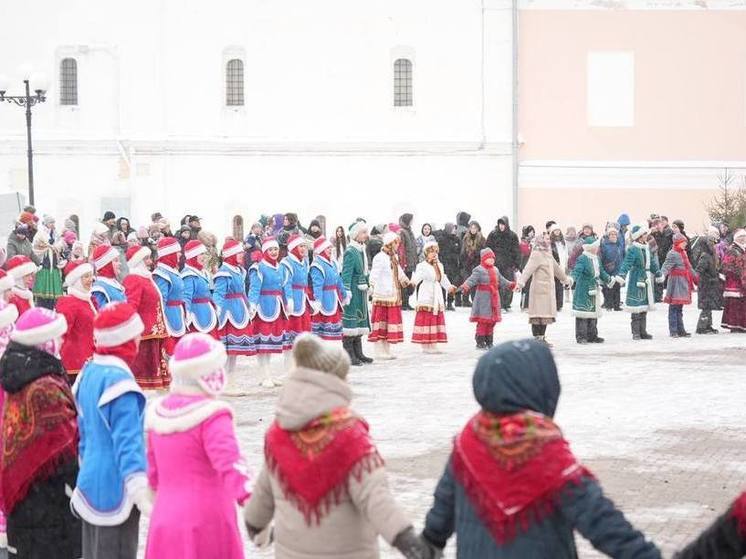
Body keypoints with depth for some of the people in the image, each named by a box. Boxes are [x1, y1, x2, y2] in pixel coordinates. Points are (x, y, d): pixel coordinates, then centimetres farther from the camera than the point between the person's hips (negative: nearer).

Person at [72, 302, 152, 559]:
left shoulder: (89, 373, 8)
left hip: (89, 481, 9)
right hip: (116, 489, -9)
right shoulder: (119, 381, -19)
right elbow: (128, 440, -26)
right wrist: (140, 489, -30)